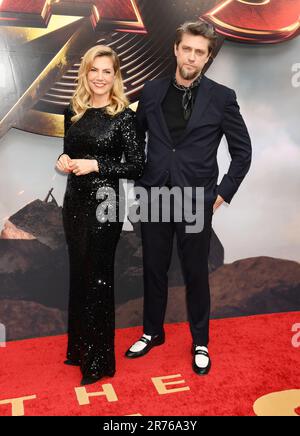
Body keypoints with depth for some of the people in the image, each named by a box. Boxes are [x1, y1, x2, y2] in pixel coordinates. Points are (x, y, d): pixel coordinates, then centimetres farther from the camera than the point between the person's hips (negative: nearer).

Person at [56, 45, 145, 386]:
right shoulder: (73, 111, 8)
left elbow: (137, 166, -11)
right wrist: (63, 160, -4)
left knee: (97, 278, 3)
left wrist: (96, 165, -19)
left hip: (104, 204, -5)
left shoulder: (124, 116, -8)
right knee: (78, 273, 15)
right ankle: (78, 347, 34)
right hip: (74, 201, 6)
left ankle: (99, 359, 21)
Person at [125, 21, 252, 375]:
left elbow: (242, 151, 2)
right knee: (154, 269, 13)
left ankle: (200, 342, 28)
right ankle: (153, 332, 34)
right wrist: (137, 182, 9)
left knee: (196, 274, 8)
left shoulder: (221, 97, -4)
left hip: (195, 201, -2)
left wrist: (224, 192, -2)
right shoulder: (152, 91, 4)